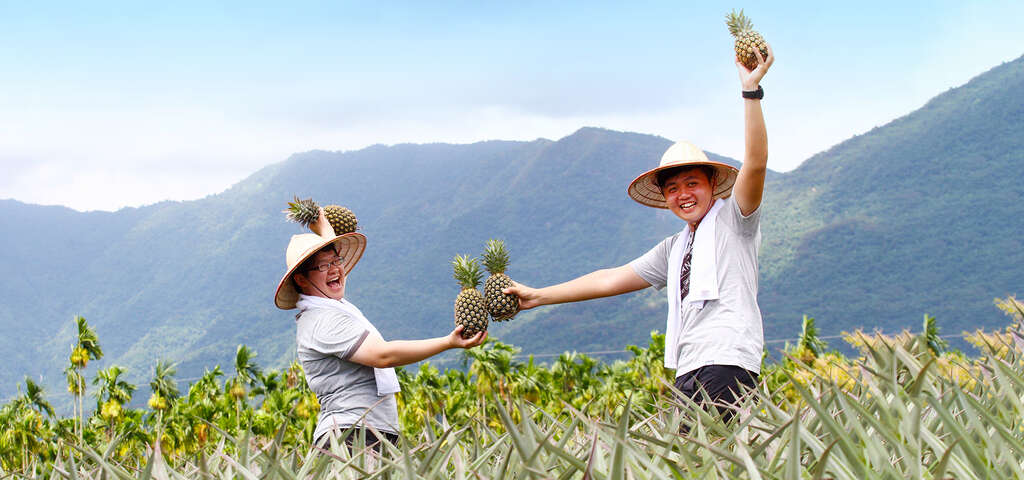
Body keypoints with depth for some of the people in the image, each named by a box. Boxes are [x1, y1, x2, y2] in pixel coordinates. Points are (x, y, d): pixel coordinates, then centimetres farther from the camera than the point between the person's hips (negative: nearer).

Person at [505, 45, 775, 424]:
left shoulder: (732, 220, 6)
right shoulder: (674, 249, 26)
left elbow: (755, 162, -9)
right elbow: (613, 279, 30)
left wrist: (751, 90, -17)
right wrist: (538, 296, 31)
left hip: (727, 364, -7)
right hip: (688, 374, 7)